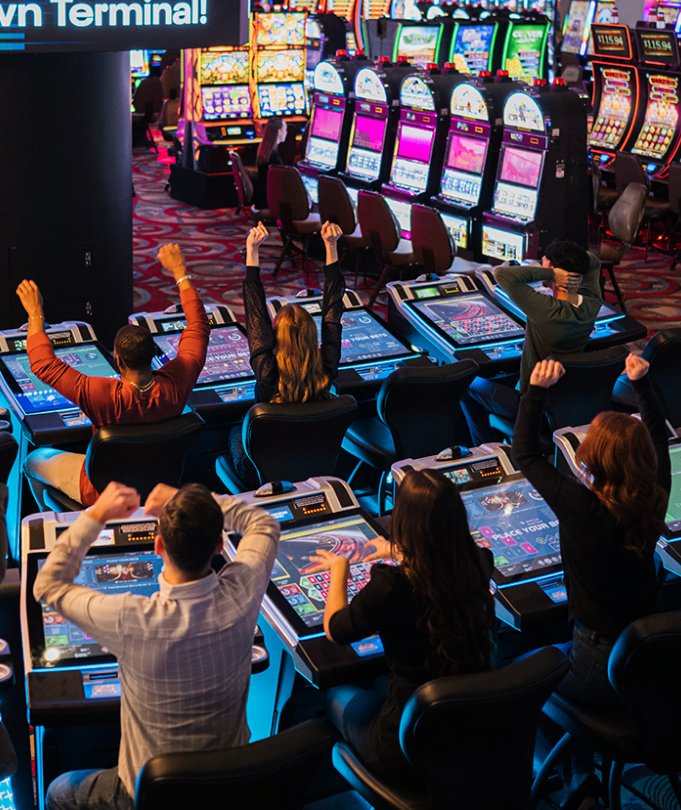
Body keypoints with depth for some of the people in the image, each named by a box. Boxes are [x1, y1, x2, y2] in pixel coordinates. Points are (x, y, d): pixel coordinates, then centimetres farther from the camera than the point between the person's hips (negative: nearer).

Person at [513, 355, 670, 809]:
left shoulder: (580, 507, -24)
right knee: (559, 657, 33)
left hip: (601, 673, -6)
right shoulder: (654, 502, -10)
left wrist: (537, 390, -8)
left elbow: (526, 453, -10)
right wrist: (642, 383, 16)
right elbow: (659, 435, 10)